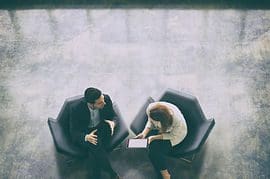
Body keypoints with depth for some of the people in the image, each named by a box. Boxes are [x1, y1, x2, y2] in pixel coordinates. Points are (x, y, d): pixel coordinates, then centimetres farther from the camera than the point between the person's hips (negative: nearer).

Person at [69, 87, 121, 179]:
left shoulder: (106, 99, -17)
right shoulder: (76, 108, -24)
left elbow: (113, 116, 3)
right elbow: (74, 132, -16)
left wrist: (112, 122, -21)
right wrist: (86, 137, -37)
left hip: (101, 128, 2)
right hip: (84, 133, -2)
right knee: (95, 145, -33)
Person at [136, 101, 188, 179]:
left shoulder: (176, 119, -42)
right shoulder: (150, 108, -30)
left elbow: (172, 135, -22)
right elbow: (150, 122, -6)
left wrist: (155, 137, -27)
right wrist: (144, 133, -22)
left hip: (175, 133, -5)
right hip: (160, 129, 5)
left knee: (155, 151, -21)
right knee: (152, 147, -18)